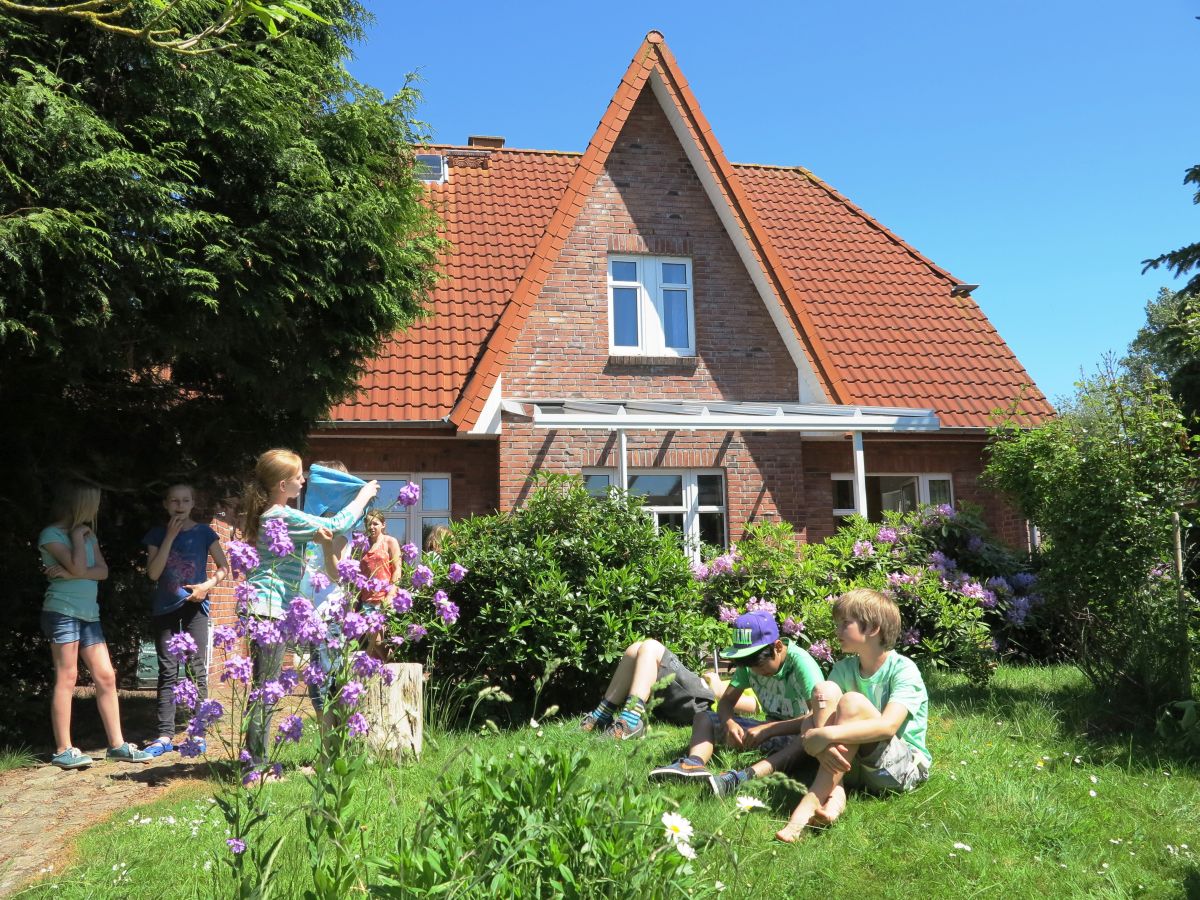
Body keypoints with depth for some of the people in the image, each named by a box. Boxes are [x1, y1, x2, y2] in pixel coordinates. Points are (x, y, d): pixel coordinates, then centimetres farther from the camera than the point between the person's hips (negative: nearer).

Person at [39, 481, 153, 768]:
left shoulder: (89, 534, 15)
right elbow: (79, 567, -18)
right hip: (62, 611, -7)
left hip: (89, 613, 7)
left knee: (106, 677, 3)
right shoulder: (51, 534, -5)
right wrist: (77, 535, -6)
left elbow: (102, 571, 3)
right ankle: (63, 750, 2)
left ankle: (117, 744, 7)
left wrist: (70, 574, -11)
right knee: (66, 678, -5)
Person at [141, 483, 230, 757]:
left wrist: (209, 585, -14)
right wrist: (170, 536, -11)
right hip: (164, 608, 1)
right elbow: (153, 573, -7)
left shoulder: (204, 533, 1)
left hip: (194, 606, -1)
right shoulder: (157, 534, 4)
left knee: (197, 670, -1)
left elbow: (224, 568, 5)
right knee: (167, 672, 2)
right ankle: (165, 736, 4)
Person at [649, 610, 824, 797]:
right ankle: (694, 763, -36)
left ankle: (743, 777, -56)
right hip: (770, 731, 6)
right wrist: (729, 723, -23)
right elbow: (726, 701, 1)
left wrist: (767, 729, -33)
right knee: (703, 717, -6)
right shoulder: (749, 663, -2)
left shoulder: (800, 662, -20)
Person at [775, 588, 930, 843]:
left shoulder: (903, 669, -13)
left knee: (852, 702, -29)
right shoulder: (844, 669, 4)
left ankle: (811, 802, -32)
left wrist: (827, 734, -37)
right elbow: (809, 724, -7)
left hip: (906, 768, -5)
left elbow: (888, 726, -30)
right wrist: (822, 745, -31)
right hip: (854, 765, 5)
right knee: (825, 690, -17)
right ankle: (834, 792, -29)